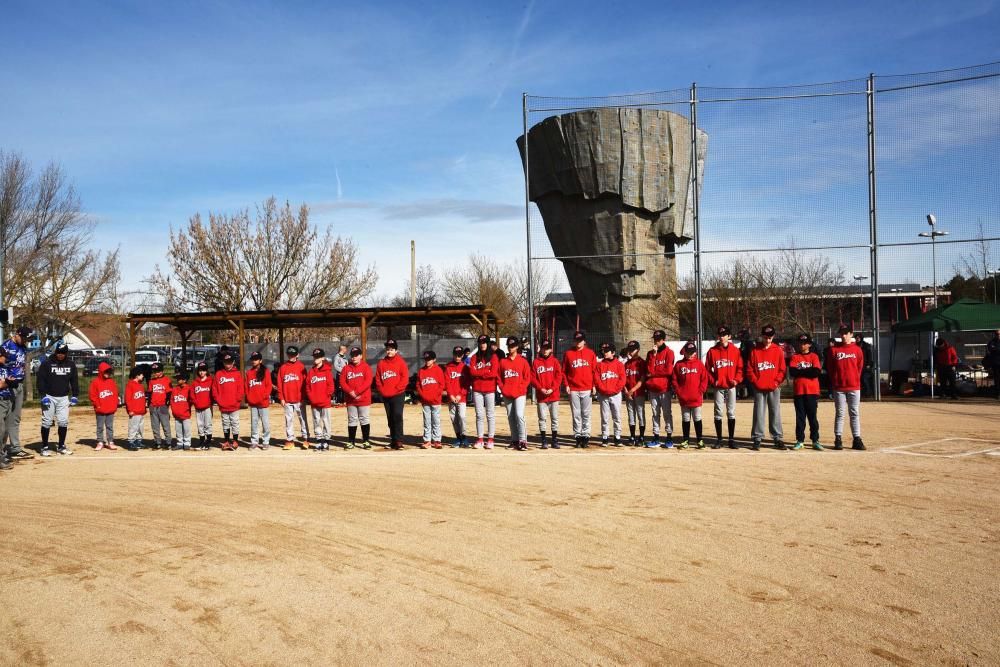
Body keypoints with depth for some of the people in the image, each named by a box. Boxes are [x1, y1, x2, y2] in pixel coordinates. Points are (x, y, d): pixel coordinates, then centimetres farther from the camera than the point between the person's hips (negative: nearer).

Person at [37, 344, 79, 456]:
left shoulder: (71, 365, 7)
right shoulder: (46, 363, -4)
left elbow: (74, 381, 12)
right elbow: (41, 380, -6)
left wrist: (74, 395, 5)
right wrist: (43, 395, -13)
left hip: (64, 397, 3)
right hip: (49, 396, -3)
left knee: (63, 422, 2)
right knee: (47, 422, -1)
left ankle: (61, 446, 12)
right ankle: (45, 447, 7)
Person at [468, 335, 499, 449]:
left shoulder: (493, 356, 2)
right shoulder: (475, 357, 10)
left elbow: (493, 373, -10)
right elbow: (472, 372, -3)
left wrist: (479, 372, -4)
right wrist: (486, 371, -7)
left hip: (490, 389, -2)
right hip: (477, 389, 2)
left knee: (490, 414, 2)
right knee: (479, 415, 4)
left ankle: (490, 439, 5)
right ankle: (479, 439, 7)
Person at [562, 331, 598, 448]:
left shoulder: (590, 353, 5)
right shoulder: (568, 353, 5)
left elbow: (595, 370, 5)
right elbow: (564, 371, 6)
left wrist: (594, 385, -2)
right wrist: (566, 384, -3)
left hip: (587, 389, 0)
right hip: (573, 390, 0)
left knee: (586, 414, 3)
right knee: (576, 414, 3)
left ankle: (586, 436, 9)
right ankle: (578, 437, 9)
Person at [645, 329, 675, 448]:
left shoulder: (669, 352, 0)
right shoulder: (650, 353, 12)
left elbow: (668, 370, -11)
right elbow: (649, 370, -1)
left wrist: (653, 374, -4)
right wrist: (653, 355, -7)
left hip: (664, 388, -4)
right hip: (652, 389, 4)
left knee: (667, 413, -1)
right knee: (655, 414, 7)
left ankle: (669, 438, 3)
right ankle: (656, 438, 11)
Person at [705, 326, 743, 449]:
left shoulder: (735, 351, 3)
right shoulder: (712, 351, 3)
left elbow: (740, 367, 3)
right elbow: (707, 369, 4)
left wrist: (737, 379, -10)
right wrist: (712, 381, -8)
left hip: (731, 386, 0)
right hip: (718, 387, 0)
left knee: (731, 413, 5)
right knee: (718, 413, 3)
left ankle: (731, 439, 11)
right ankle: (719, 439, 9)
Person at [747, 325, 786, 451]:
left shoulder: (778, 351, 5)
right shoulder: (755, 350, 3)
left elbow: (782, 369, 4)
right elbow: (749, 369, 2)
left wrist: (776, 382, -7)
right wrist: (756, 382, -7)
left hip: (774, 388, 1)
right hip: (759, 388, 0)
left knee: (775, 413, 4)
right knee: (759, 413, 2)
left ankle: (778, 439, 10)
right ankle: (757, 439, 7)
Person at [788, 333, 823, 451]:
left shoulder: (814, 356, 4)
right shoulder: (794, 357, 8)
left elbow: (816, 372, -11)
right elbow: (792, 371, -7)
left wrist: (800, 371, -7)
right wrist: (808, 371, -9)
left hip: (812, 391, -1)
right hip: (798, 391, 1)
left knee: (812, 417, 3)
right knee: (800, 417, 5)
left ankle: (815, 441, 8)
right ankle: (799, 441, 10)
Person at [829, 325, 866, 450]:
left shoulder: (857, 350, 6)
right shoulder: (834, 349, 4)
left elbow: (860, 367, 8)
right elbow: (831, 368, 4)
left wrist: (855, 380, 4)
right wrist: (834, 383, 1)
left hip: (854, 387, 1)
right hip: (839, 387, -1)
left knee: (855, 414, 3)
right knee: (840, 413, 3)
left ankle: (857, 439, 5)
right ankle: (838, 439, 5)